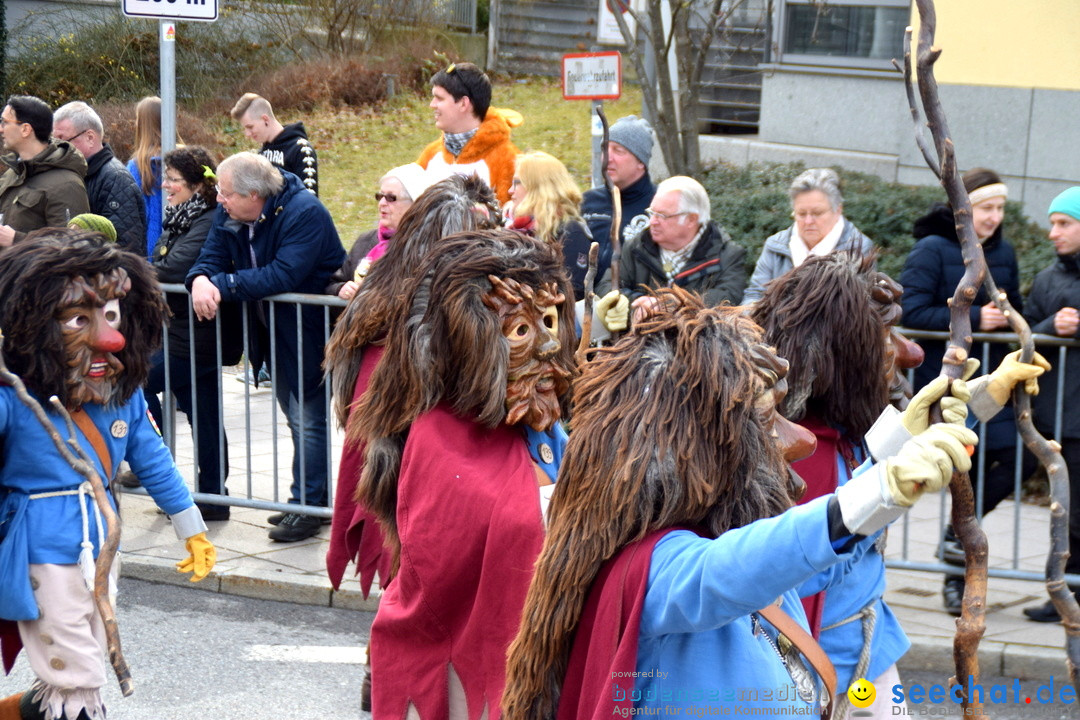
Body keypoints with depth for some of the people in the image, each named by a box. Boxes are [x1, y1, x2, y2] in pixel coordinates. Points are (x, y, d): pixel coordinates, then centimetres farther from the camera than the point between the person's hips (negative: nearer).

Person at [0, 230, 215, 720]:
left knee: (75, 678, 18)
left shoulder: (124, 392, 1)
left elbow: (150, 458, 14)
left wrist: (191, 527, 19)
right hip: (43, 552, -6)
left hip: (100, 546, 6)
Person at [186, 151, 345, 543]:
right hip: (271, 331, 8)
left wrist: (222, 285, -30)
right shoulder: (229, 214, -1)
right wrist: (200, 280, -28)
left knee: (308, 419, -5)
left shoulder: (305, 213, -25)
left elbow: (282, 276, -33)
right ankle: (314, 497, 26)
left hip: (309, 330, -8)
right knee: (298, 419, 15)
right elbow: (211, 257, -3)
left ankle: (305, 506, 4)